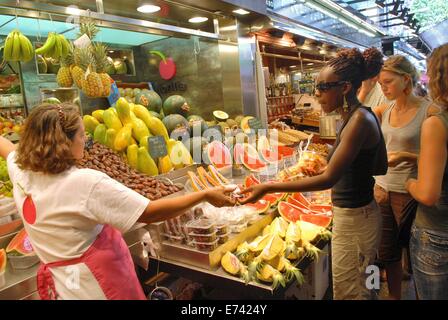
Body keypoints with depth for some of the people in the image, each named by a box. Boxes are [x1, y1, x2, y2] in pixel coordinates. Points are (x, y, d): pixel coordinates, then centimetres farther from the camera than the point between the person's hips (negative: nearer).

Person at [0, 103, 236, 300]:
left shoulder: (20, 172, -5)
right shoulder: (87, 183, -28)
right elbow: (150, 213, -28)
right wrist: (205, 195, -22)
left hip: (58, 284, 7)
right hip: (97, 285, -7)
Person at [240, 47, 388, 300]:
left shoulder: (359, 120, -22)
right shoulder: (362, 116, 6)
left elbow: (329, 179, -27)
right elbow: (381, 167, 14)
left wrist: (269, 188, -28)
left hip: (354, 219, -9)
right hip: (360, 211, 9)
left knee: (348, 292, 10)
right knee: (361, 288, 24)